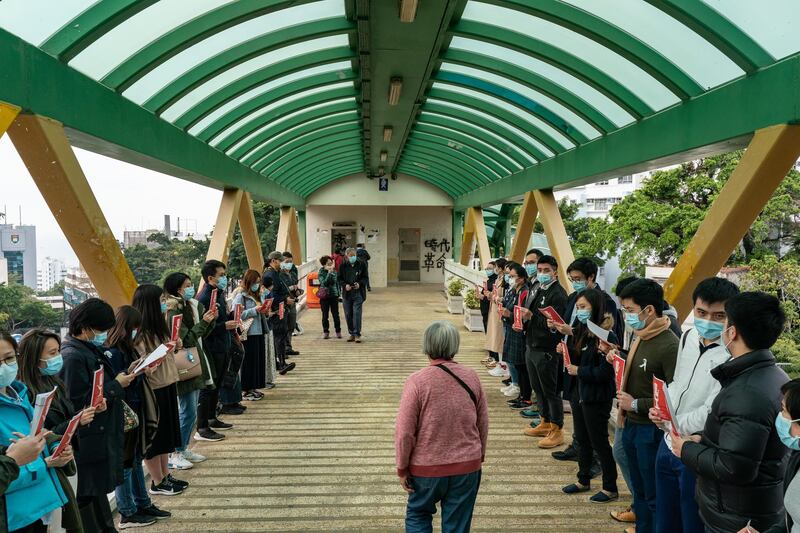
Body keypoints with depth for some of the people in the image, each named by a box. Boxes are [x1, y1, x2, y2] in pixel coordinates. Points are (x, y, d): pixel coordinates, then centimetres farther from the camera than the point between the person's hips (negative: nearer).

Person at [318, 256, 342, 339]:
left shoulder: (334, 271, 3)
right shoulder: (321, 273, -6)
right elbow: (324, 282, -22)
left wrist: (339, 293, 8)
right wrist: (330, 272, -24)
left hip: (334, 295, 2)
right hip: (324, 296, -2)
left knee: (336, 314, 4)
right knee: (325, 315, 6)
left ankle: (338, 331, 15)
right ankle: (326, 332, 16)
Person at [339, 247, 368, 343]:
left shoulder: (362, 264, 0)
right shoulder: (343, 266, 3)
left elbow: (365, 278, 3)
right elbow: (340, 279, 7)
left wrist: (359, 283, -16)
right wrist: (345, 285, -12)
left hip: (358, 293, -2)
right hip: (346, 293, 3)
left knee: (357, 313, -11)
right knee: (348, 314, 7)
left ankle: (357, 334, -6)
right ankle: (351, 334, 20)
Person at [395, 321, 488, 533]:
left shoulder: (417, 381, -17)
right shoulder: (471, 377, -5)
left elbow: (404, 432, -14)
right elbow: (483, 424, 4)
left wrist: (402, 468, 0)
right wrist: (479, 456, 19)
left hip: (427, 467, -2)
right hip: (468, 466, 3)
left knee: (418, 515, 22)